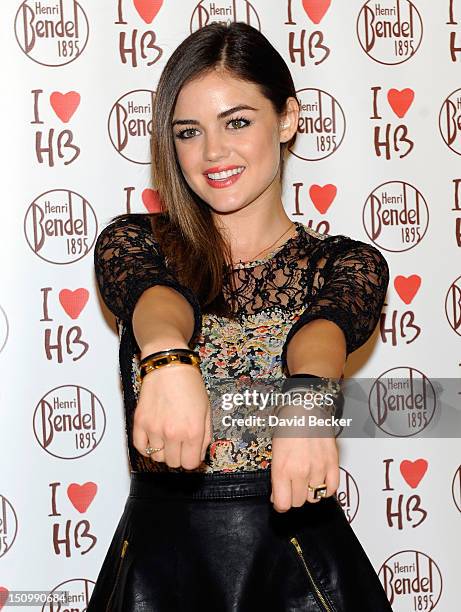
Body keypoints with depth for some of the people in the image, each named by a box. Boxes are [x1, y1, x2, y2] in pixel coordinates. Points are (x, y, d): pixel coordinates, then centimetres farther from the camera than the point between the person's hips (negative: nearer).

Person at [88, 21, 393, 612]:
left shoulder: (346, 263, 1)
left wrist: (308, 396, -42)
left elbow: (326, 324, -21)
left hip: (296, 555, 0)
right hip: (157, 551, 1)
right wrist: (170, 359, -42)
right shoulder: (132, 242, 2)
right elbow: (154, 292, -20)